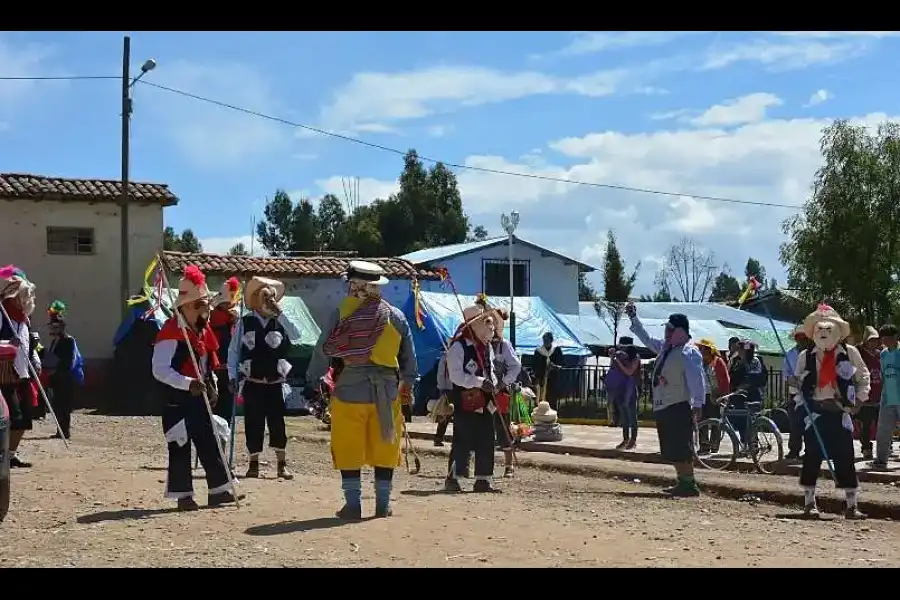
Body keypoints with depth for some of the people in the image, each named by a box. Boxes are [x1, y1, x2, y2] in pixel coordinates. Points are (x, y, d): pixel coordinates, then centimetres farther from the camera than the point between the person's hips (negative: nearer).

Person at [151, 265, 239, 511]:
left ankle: (218, 490, 16)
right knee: (180, 447, -1)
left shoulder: (202, 329, 10)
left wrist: (211, 386, 9)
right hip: (177, 399, -8)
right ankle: (183, 495, 7)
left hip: (199, 397, 8)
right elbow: (159, 370, -23)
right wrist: (188, 384, -31)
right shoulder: (171, 333, -17)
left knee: (210, 443, 10)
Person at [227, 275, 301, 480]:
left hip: (275, 383, 1)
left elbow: (296, 336, -16)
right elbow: (233, 350, 3)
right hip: (252, 383, -1)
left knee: (277, 423, 0)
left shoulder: (280, 322, 3)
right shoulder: (244, 323, 0)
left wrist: (279, 313, -16)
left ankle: (282, 465, 7)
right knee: (253, 424, 3)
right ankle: (253, 464, 13)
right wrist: (233, 377, -1)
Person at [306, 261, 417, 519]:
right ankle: (383, 505, 14)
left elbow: (323, 350, -3)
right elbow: (409, 357, 10)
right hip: (387, 392, 3)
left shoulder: (342, 313, -5)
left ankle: (353, 505, 6)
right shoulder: (396, 316, 4)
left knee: (349, 450, 6)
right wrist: (408, 386, 21)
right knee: (384, 449, 11)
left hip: (350, 390, -2)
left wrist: (312, 381, 6)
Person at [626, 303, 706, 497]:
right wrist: (633, 318, 30)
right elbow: (646, 339, 31)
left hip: (679, 407, -9)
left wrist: (697, 404, -29)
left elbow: (697, 378, -21)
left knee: (680, 448, -10)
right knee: (670, 450, 12)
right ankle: (683, 482, 20)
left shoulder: (689, 352, -12)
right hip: (662, 407, 9)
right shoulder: (665, 347, 15)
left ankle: (689, 484, -7)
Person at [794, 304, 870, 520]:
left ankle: (851, 506, 7)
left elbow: (864, 377, 13)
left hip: (840, 412, 0)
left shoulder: (850, 353, 3)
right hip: (815, 412, 0)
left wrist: (859, 399, 4)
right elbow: (797, 382, 12)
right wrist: (802, 401, -7)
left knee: (845, 459, 1)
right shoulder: (806, 356, 4)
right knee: (812, 458, 1)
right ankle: (809, 503, 11)